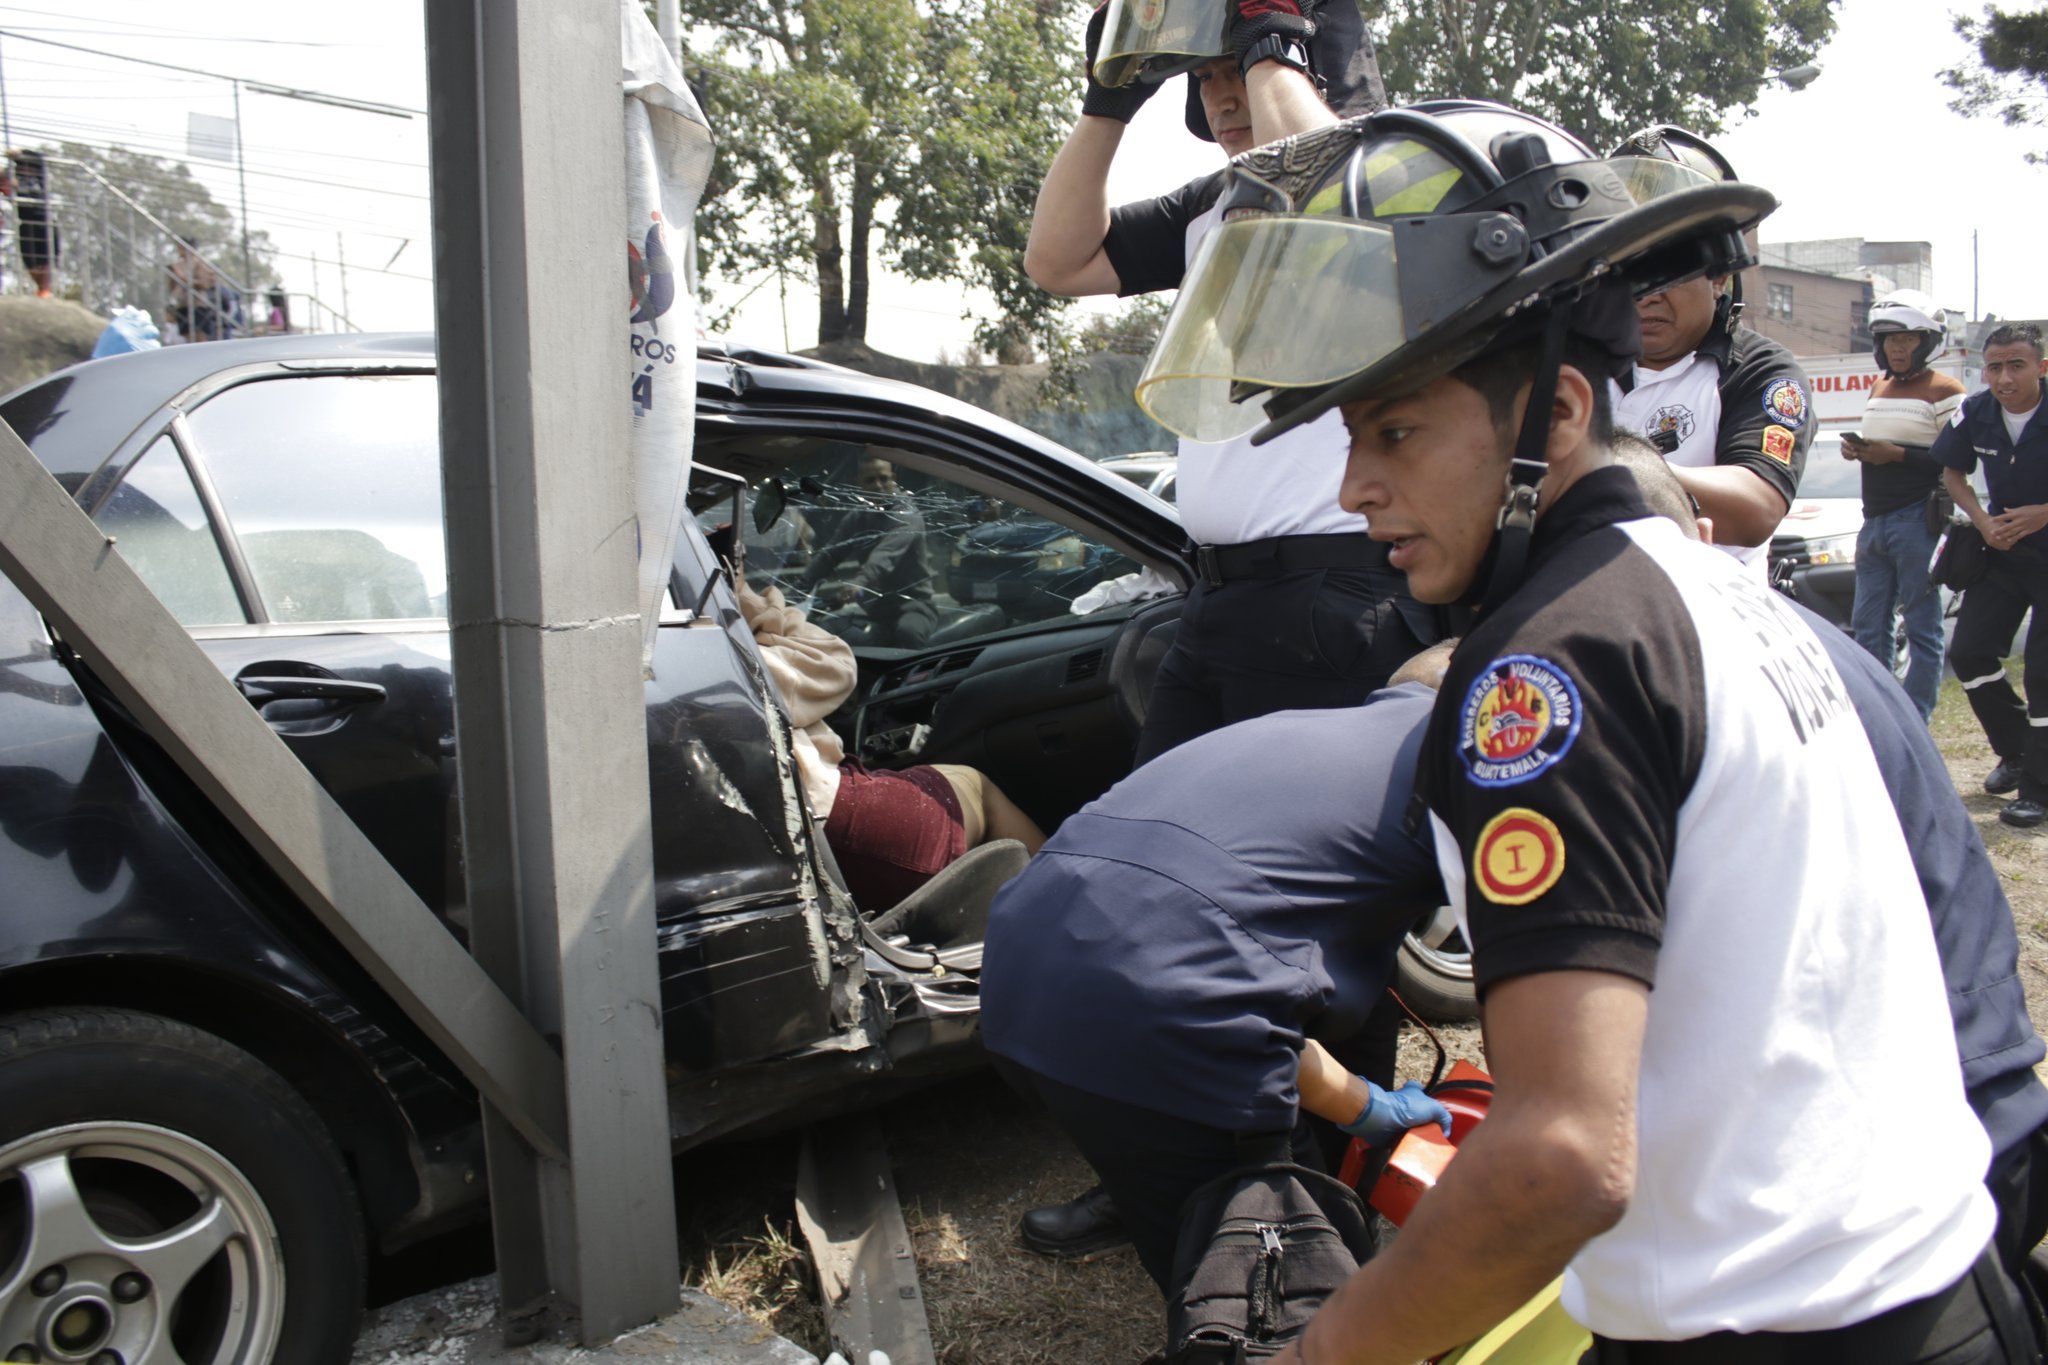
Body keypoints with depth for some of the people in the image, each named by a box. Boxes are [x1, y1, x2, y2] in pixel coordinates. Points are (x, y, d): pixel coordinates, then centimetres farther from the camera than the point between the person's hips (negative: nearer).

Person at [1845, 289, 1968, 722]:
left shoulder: (1944, 391, -7)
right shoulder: (1879, 387, 17)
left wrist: (1896, 455, -20)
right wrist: (1856, 448, 7)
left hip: (1917, 520, -8)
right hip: (1873, 521, 8)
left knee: (1922, 629, -1)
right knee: (1868, 626, 9)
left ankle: (1914, 724, 2)